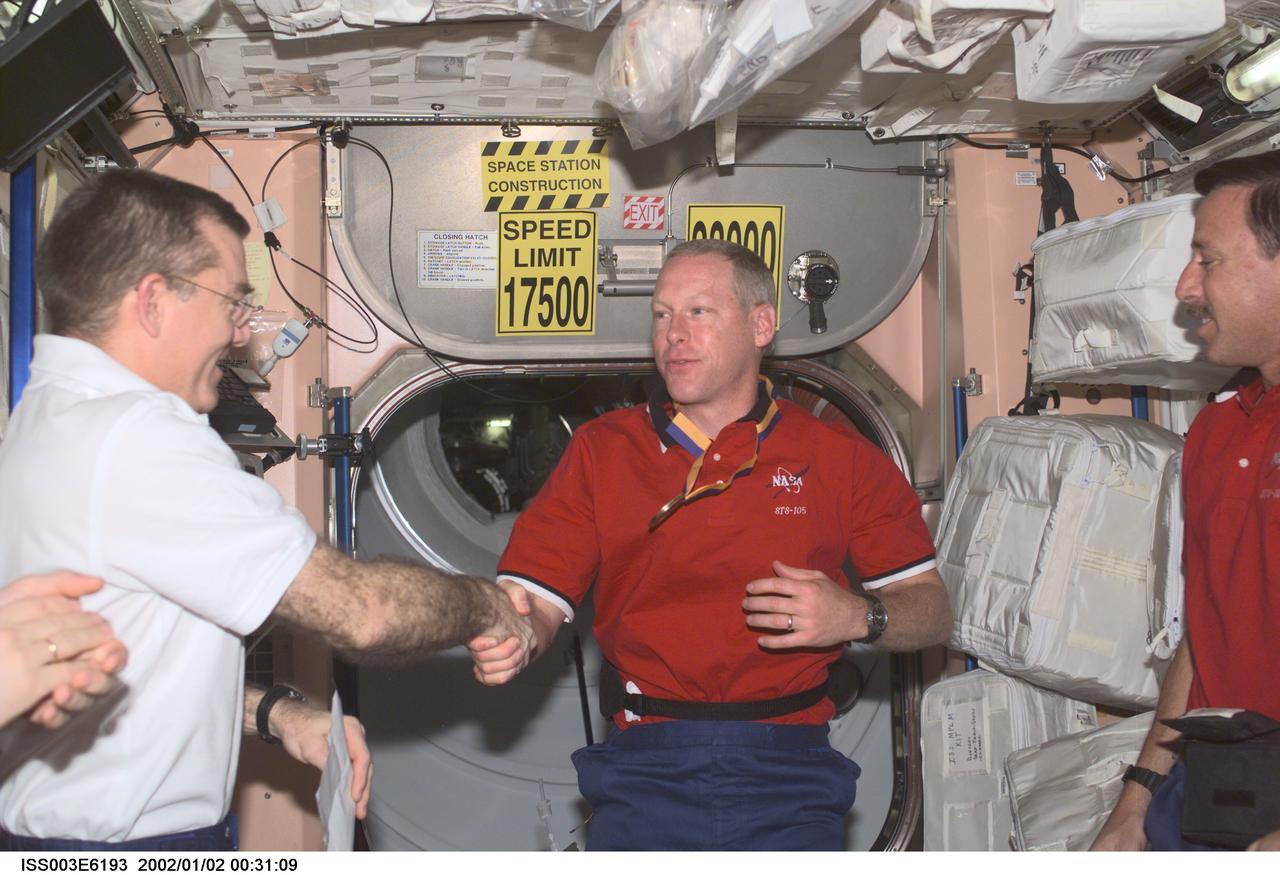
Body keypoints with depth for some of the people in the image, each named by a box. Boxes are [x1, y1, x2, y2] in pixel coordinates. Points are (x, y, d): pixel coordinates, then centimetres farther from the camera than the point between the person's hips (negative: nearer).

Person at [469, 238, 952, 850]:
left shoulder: (841, 459, 6)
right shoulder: (600, 451, 8)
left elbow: (932, 610, 8)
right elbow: (536, 600, 0)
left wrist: (857, 616, -12)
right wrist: (505, 639, -22)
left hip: (788, 779, 0)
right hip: (646, 775, 0)